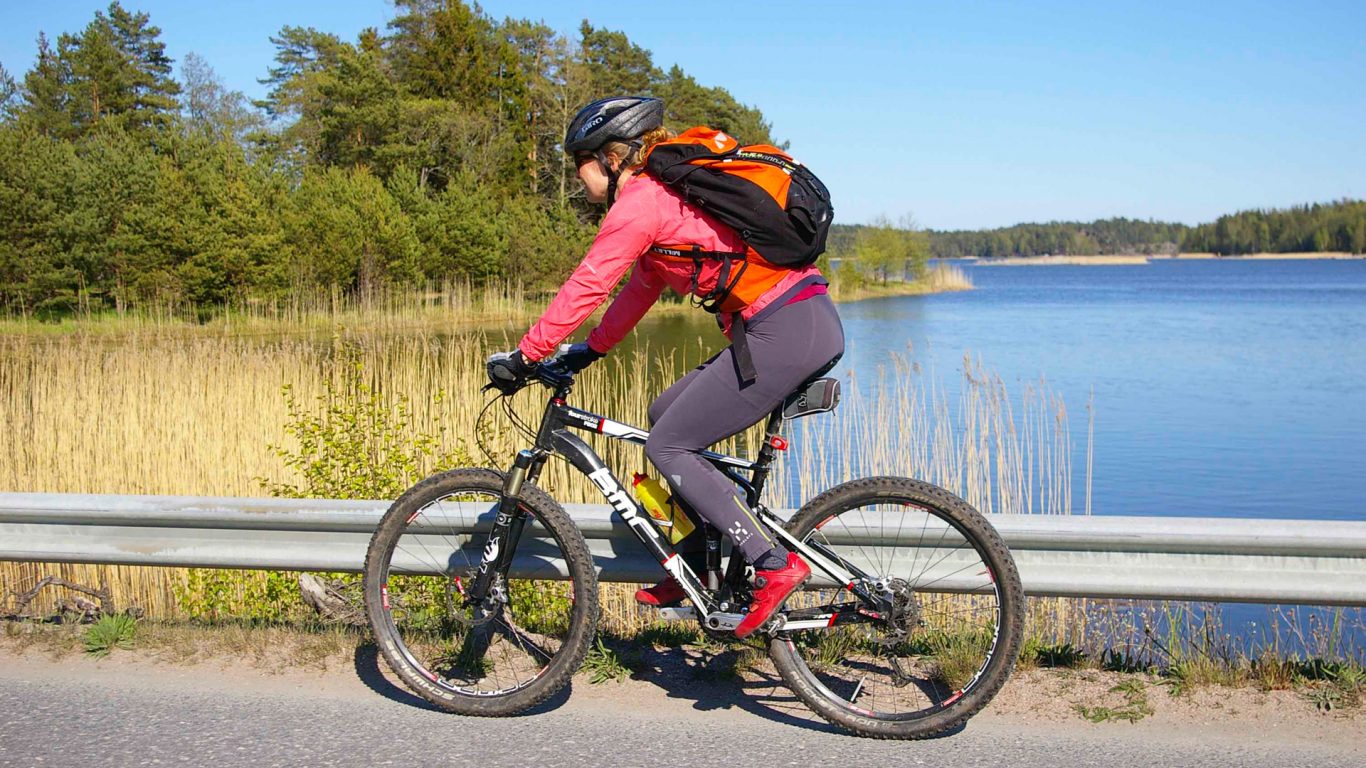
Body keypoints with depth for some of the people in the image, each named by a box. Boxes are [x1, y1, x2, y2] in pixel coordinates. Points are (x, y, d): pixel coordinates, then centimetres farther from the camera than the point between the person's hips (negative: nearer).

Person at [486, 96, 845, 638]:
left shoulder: (639, 202, -7)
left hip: (782, 332, -10)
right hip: (815, 324, 10)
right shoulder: (669, 191, 23)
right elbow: (643, 286, 29)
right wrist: (589, 351, 31)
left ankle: (775, 564, -4)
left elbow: (585, 288, -7)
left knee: (667, 447, -2)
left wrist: (523, 357, 1)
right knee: (667, 416, 17)